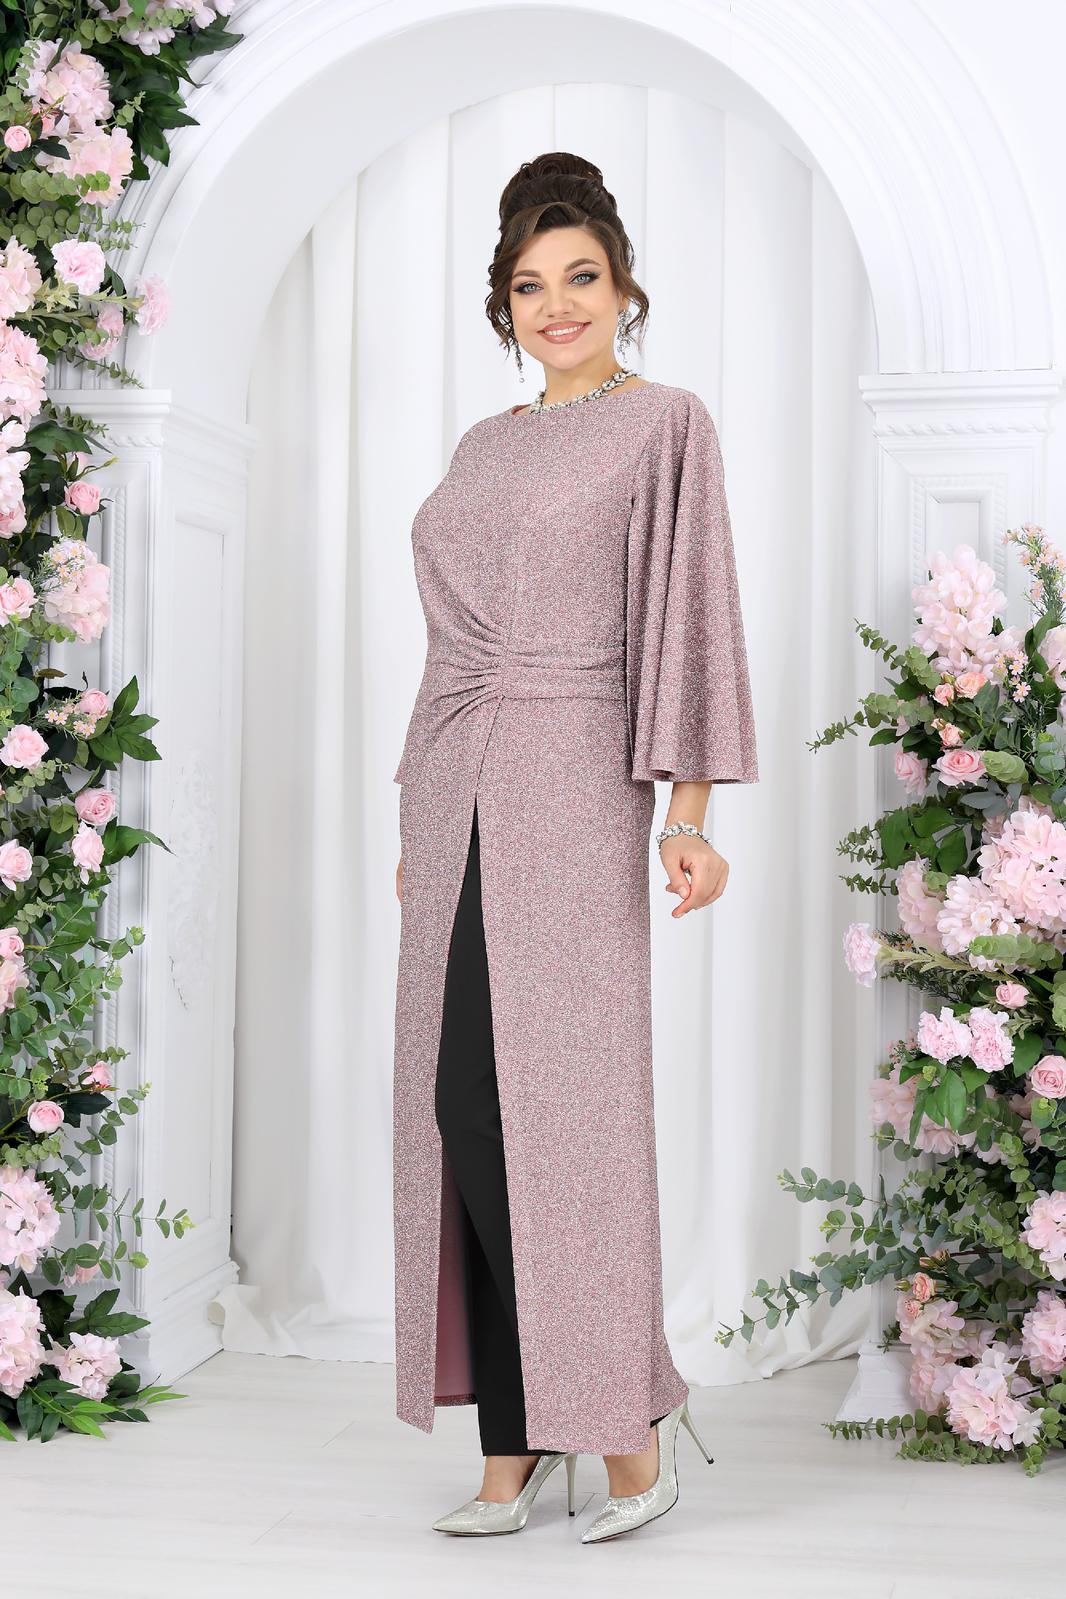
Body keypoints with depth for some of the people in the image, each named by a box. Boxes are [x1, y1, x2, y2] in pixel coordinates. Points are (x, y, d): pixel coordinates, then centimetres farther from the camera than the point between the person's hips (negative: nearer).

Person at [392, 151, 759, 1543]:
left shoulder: (664, 423, 3)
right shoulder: (485, 448, 20)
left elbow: (693, 619, -4)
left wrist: (693, 814, -12)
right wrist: (422, 829, 17)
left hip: (574, 781, -6)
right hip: (456, 792, 6)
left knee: (565, 1099, -9)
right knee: (462, 1103, 1)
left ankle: (628, 1415, 5)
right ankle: (516, 1438, 7)